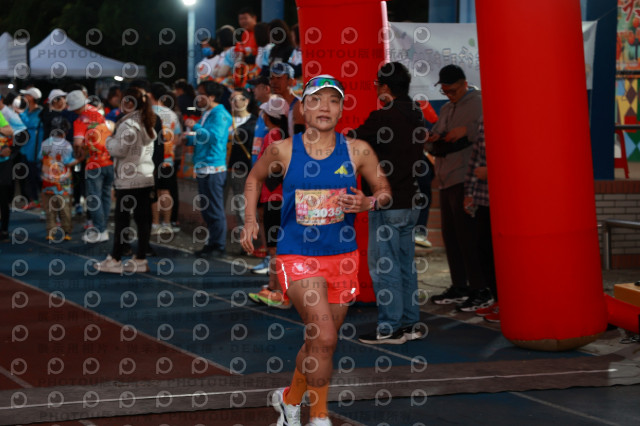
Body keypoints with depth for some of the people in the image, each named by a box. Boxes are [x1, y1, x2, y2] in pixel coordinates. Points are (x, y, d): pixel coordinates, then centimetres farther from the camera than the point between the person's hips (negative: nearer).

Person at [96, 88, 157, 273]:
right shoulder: (147, 123, 13)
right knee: (143, 218, 7)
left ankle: (115, 260, 2)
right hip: (146, 177, 8)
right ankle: (141, 259, 10)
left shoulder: (128, 124, -14)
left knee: (122, 219, -3)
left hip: (128, 179, -8)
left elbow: (119, 149, -17)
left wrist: (110, 140, 2)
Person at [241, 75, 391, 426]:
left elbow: (384, 192, 8)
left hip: (342, 257, 3)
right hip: (297, 256, -3)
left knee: (319, 342, 13)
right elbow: (254, 178, 14)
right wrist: (250, 221, 5)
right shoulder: (282, 151, -5)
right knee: (324, 338, -18)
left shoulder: (357, 151, -3)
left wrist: (369, 203, -13)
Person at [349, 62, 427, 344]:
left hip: (387, 204, -8)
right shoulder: (416, 118, 10)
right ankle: (411, 323, 17)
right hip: (409, 202, 8)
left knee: (383, 265, -4)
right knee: (405, 263, 14)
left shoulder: (383, 118, -14)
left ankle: (390, 328, -3)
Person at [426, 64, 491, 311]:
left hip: (465, 179, -9)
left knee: (467, 235, -10)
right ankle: (459, 287, 21)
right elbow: (431, 143, 23)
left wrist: (467, 130, -25)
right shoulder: (446, 109, 21)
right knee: (450, 234, 12)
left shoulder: (479, 104, -5)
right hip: (446, 180, 9)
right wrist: (434, 140, 1)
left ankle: (479, 291, -7)